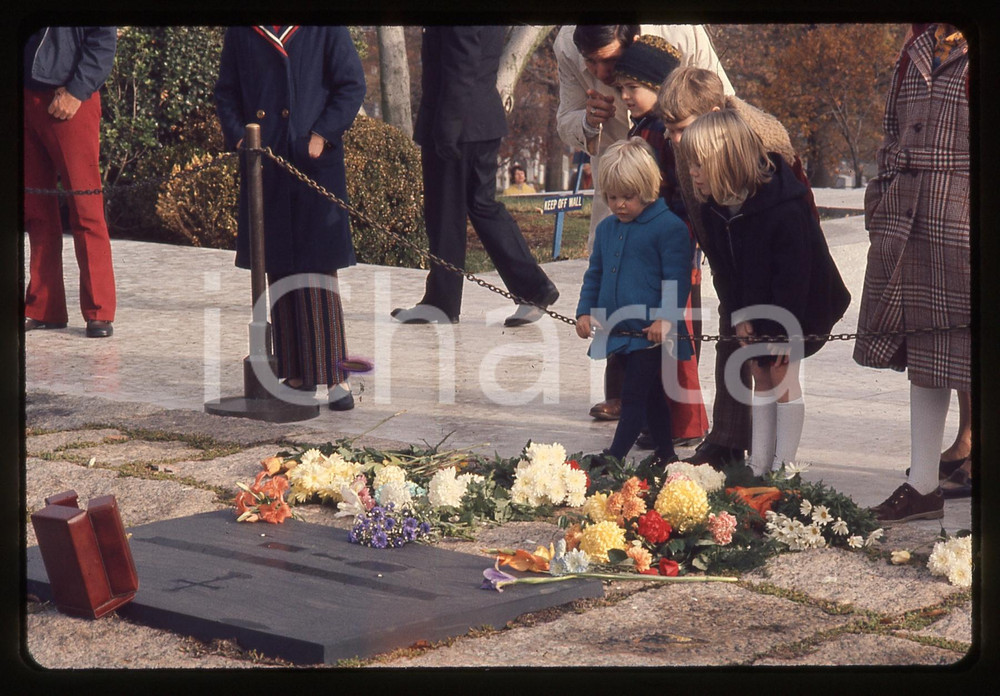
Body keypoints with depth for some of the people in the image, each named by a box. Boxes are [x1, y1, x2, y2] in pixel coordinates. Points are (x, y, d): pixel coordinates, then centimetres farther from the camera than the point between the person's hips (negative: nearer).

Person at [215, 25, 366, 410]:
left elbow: (352, 85, 0)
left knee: (317, 267, -6)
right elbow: (226, 92, 13)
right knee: (278, 270, 8)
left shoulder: (325, 28, -1)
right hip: (263, 167, 4)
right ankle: (298, 373, 17)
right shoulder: (240, 32, 8)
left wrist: (322, 134, -11)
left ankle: (334, 375, 0)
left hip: (315, 164, -4)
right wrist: (238, 138, -2)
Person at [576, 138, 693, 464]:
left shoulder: (669, 227, -10)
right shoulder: (606, 228, 12)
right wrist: (585, 311, 10)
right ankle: (666, 455, 27)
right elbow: (595, 274, 21)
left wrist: (666, 318, -21)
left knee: (634, 395, -7)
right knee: (651, 395, 17)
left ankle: (614, 457, -7)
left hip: (650, 333, -7)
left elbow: (676, 278, -12)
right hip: (616, 332, 7)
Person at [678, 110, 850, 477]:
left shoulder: (785, 207, -30)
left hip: (800, 305, -7)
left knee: (782, 372, -7)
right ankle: (758, 464, 15)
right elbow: (722, 269, 1)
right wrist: (740, 316, -7)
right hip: (754, 306, 7)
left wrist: (776, 330, -23)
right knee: (760, 375, 9)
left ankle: (783, 466, 0)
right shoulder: (713, 209, -9)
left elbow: (792, 274, -26)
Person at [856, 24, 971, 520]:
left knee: (963, 355, -5)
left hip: (959, 223, -7)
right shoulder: (916, 50, 16)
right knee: (922, 356, 10)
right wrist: (882, 206, 16)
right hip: (905, 218, 7)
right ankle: (924, 486, 16)